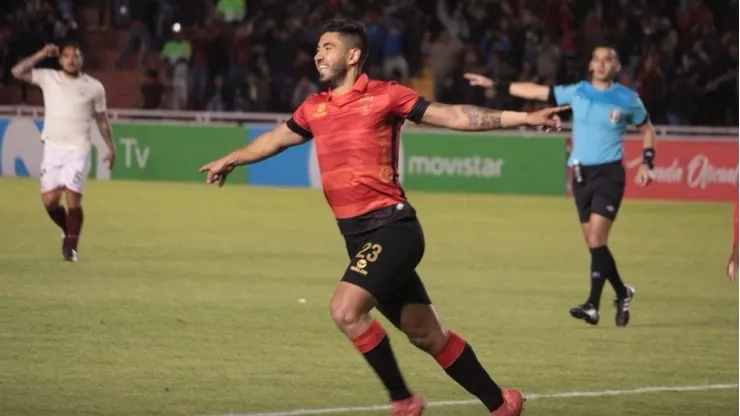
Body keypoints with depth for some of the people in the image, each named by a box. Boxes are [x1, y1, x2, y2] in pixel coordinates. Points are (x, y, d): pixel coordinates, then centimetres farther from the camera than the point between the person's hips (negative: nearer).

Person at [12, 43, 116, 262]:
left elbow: (101, 119, 13)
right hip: (52, 148, 2)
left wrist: (110, 147, 11)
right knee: (49, 200, -3)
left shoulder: (94, 87, 4)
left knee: (73, 198, -12)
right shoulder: (48, 78, 5)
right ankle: (67, 232, 24)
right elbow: (17, 71, -2)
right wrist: (41, 55, -7)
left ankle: (71, 246, -4)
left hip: (78, 150, -2)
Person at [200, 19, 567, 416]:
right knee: (425, 333, 9)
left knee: (345, 311, -21)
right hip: (357, 235, 6)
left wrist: (524, 118, -9)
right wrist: (230, 160, 42)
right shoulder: (314, 108, 12)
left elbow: (453, 116, -5)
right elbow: (276, 138, 31)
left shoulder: (384, 96, -5)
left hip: (390, 227, -6)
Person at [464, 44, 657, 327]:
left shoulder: (628, 100, -1)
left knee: (596, 238, -17)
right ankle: (622, 293, 26)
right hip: (581, 174, 4)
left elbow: (647, 130, 13)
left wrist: (646, 163, -1)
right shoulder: (577, 92, 6)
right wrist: (494, 85, 6)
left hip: (609, 174, -4)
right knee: (593, 243, 6)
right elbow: (535, 91, 10)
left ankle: (593, 305, -18)